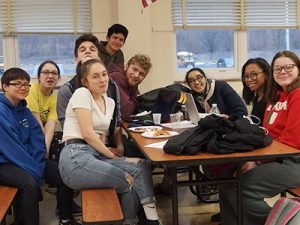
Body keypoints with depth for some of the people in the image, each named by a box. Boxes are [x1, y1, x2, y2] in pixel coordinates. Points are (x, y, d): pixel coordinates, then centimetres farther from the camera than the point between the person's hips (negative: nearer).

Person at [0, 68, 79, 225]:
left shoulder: (23, 110, 9)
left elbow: (37, 138, 5)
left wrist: (38, 165, -11)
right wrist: (35, 170, -21)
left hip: (27, 160, 8)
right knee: (30, 183, -34)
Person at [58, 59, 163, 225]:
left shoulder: (110, 102, 18)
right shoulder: (82, 93, -5)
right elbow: (87, 134, -12)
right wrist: (111, 155, -4)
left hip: (98, 155, 7)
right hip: (76, 158, -7)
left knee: (141, 166, -10)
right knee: (129, 182, -15)